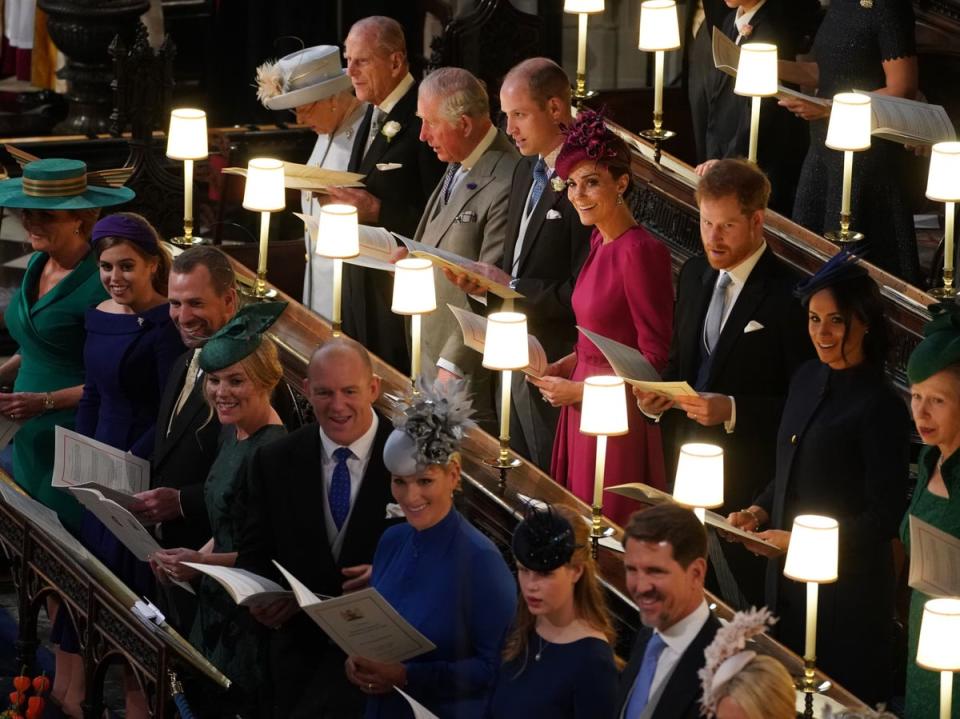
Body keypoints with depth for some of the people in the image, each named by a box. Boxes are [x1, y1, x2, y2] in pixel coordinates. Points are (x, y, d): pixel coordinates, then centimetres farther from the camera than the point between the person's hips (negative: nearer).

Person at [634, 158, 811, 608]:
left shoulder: (788, 295, -14)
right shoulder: (694, 275, 11)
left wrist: (732, 411, -24)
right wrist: (658, 394, 1)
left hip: (747, 485, -7)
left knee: (744, 602, -2)